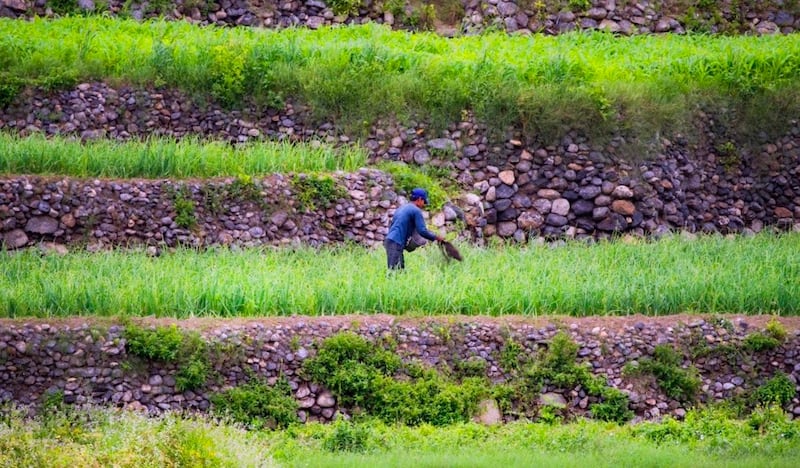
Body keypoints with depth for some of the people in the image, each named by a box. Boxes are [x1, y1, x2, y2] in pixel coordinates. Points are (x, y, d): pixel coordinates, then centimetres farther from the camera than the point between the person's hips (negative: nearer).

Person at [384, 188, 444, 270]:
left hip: (390, 240, 9)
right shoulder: (416, 211, -4)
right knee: (394, 271, -14)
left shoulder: (402, 208, 23)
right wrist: (436, 237, 2)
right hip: (396, 243, -9)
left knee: (401, 269, 8)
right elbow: (422, 231, -10)